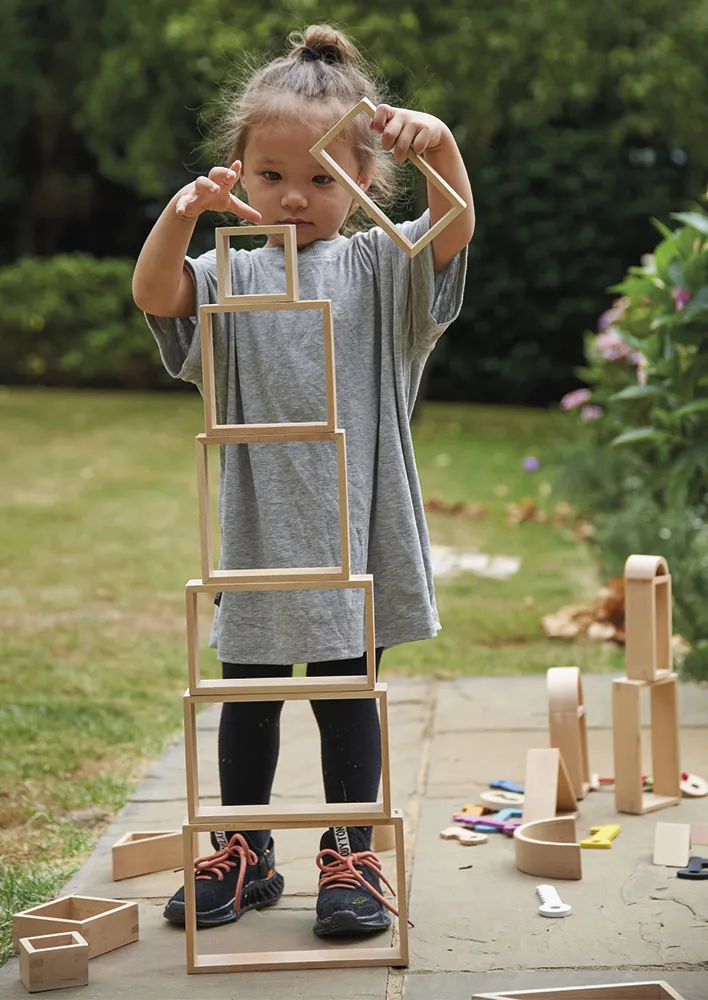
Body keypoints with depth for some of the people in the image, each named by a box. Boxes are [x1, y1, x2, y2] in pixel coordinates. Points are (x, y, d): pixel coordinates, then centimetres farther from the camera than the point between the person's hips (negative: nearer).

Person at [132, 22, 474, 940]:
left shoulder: (377, 269, 2)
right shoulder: (232, 276, 4)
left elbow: (453, 228, -14)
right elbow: (152, 294, -13)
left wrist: (440, 144, -32)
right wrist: (180, 216, -31)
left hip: (357, 526, -2)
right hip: (259, 524, 2)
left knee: (347, 691, 7)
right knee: (247, 693, 12)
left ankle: (352, 856, 19)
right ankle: (242, 853, 27)